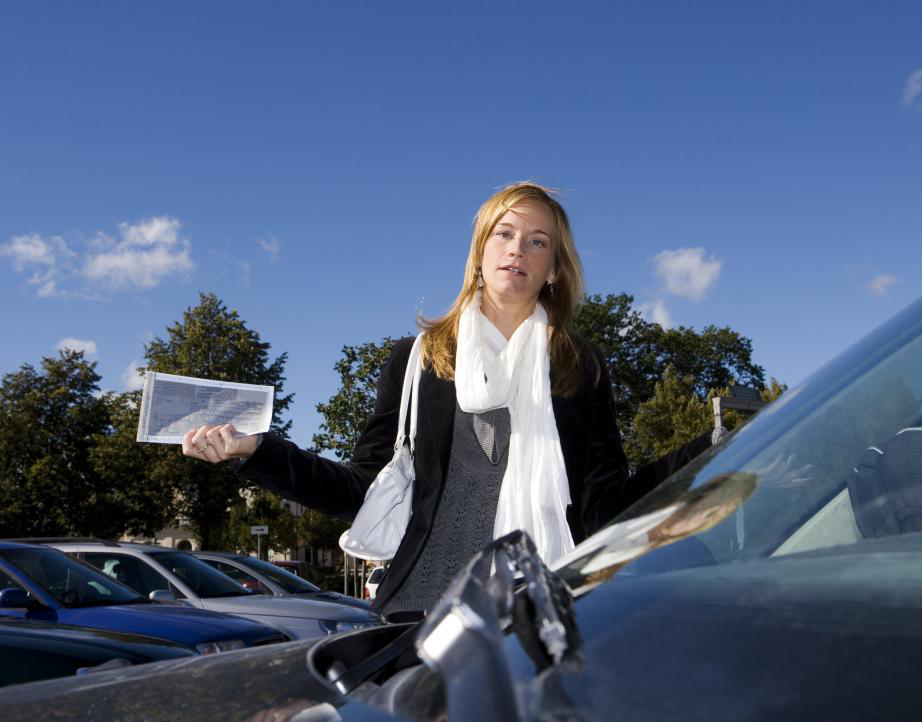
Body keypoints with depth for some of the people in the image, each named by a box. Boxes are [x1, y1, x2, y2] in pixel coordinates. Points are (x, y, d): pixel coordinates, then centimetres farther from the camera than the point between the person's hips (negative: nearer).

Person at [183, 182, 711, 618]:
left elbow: (608, 506, 3)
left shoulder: (583, 367, 11)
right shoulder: (419, 358, 11)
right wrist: (256, 451, -3)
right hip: (427, 606, 0)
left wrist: (709, 453, -7)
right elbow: (366, 490, 7)